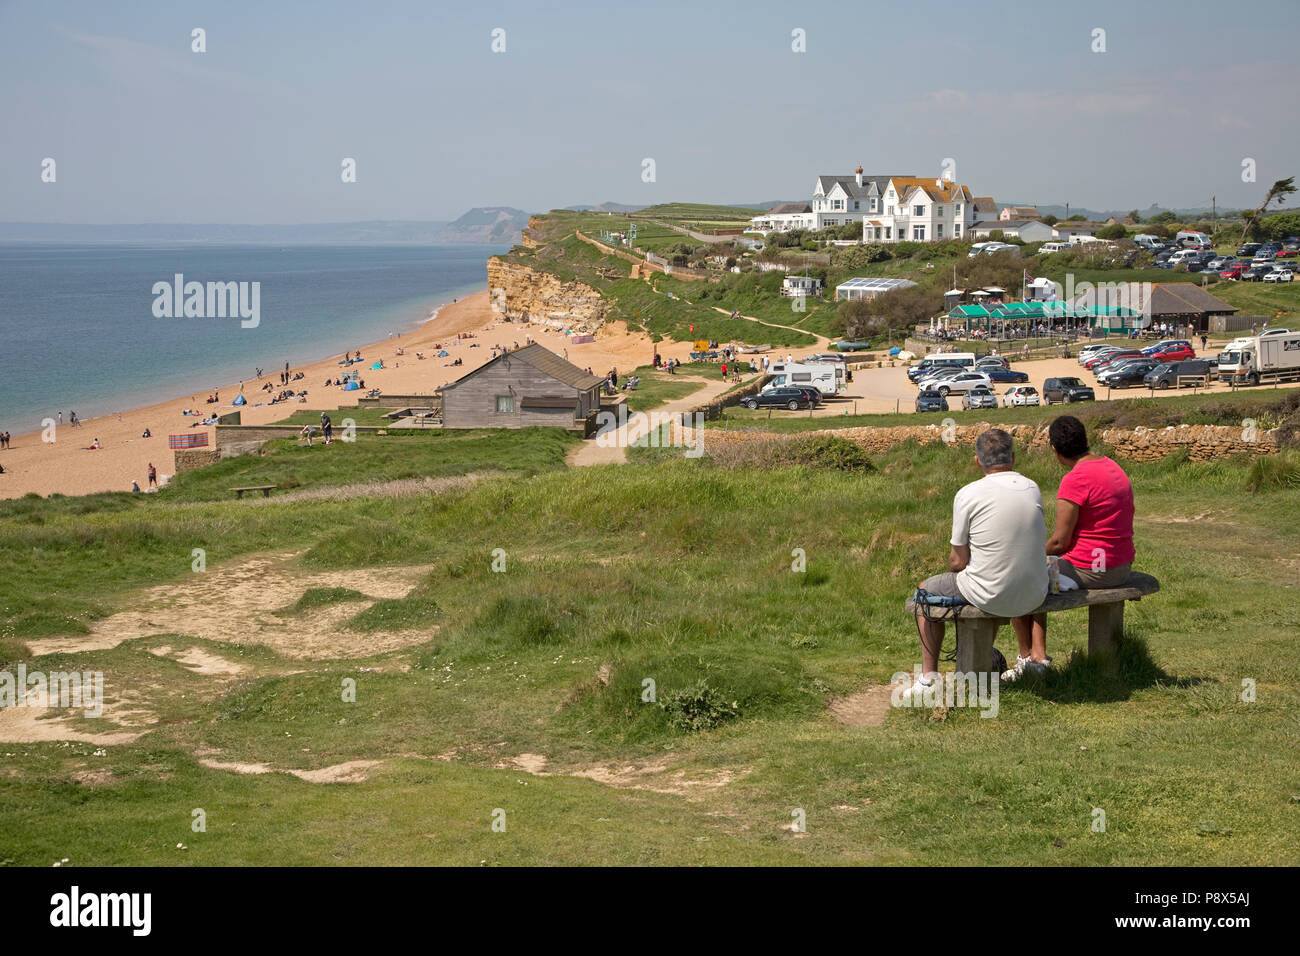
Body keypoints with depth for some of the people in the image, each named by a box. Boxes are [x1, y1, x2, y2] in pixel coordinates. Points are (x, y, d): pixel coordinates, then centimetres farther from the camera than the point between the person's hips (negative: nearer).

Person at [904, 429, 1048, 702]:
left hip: (991, 596, -5)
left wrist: (952, 570, 15)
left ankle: (929, 676, 26)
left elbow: (959, 560, -9)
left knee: (927, 589, 23)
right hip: (1034, 596, 5)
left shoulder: (968, 495, -14)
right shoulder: (1033, 490, 1)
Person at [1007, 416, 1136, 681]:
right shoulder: (1112, 467, 8)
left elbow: (1059, 542, -19)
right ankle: (1039, 656, 18)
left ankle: (1027, 656, 21)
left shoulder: (1075, 480, -21)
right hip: (1120, 567, 9)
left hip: (1087, 570, -9)